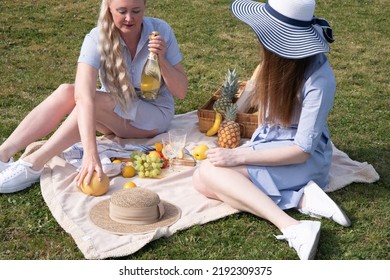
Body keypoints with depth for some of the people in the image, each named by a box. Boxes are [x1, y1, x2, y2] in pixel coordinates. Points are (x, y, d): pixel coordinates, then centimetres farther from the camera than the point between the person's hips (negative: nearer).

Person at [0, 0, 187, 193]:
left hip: (155, 114, -2)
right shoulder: (97, 38, -19)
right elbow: (84, 95, -36)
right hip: (114, 113, 2)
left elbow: (181, 93, -11)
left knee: (95, 100, -31)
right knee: (66, 92, -26)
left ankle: (34, 164, -33)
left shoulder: (161, 31, -17)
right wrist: (90, 152, -50)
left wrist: (162, 60, -30)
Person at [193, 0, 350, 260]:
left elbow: (302, 150, -23)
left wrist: (239, 156, -25)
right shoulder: (276, 60, -7)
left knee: (210, 172, -24)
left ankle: (293, 229, -32)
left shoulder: (319, 79, -26)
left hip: (304, 159, -8)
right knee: (202, 180, -14)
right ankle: (303, 199, -18)